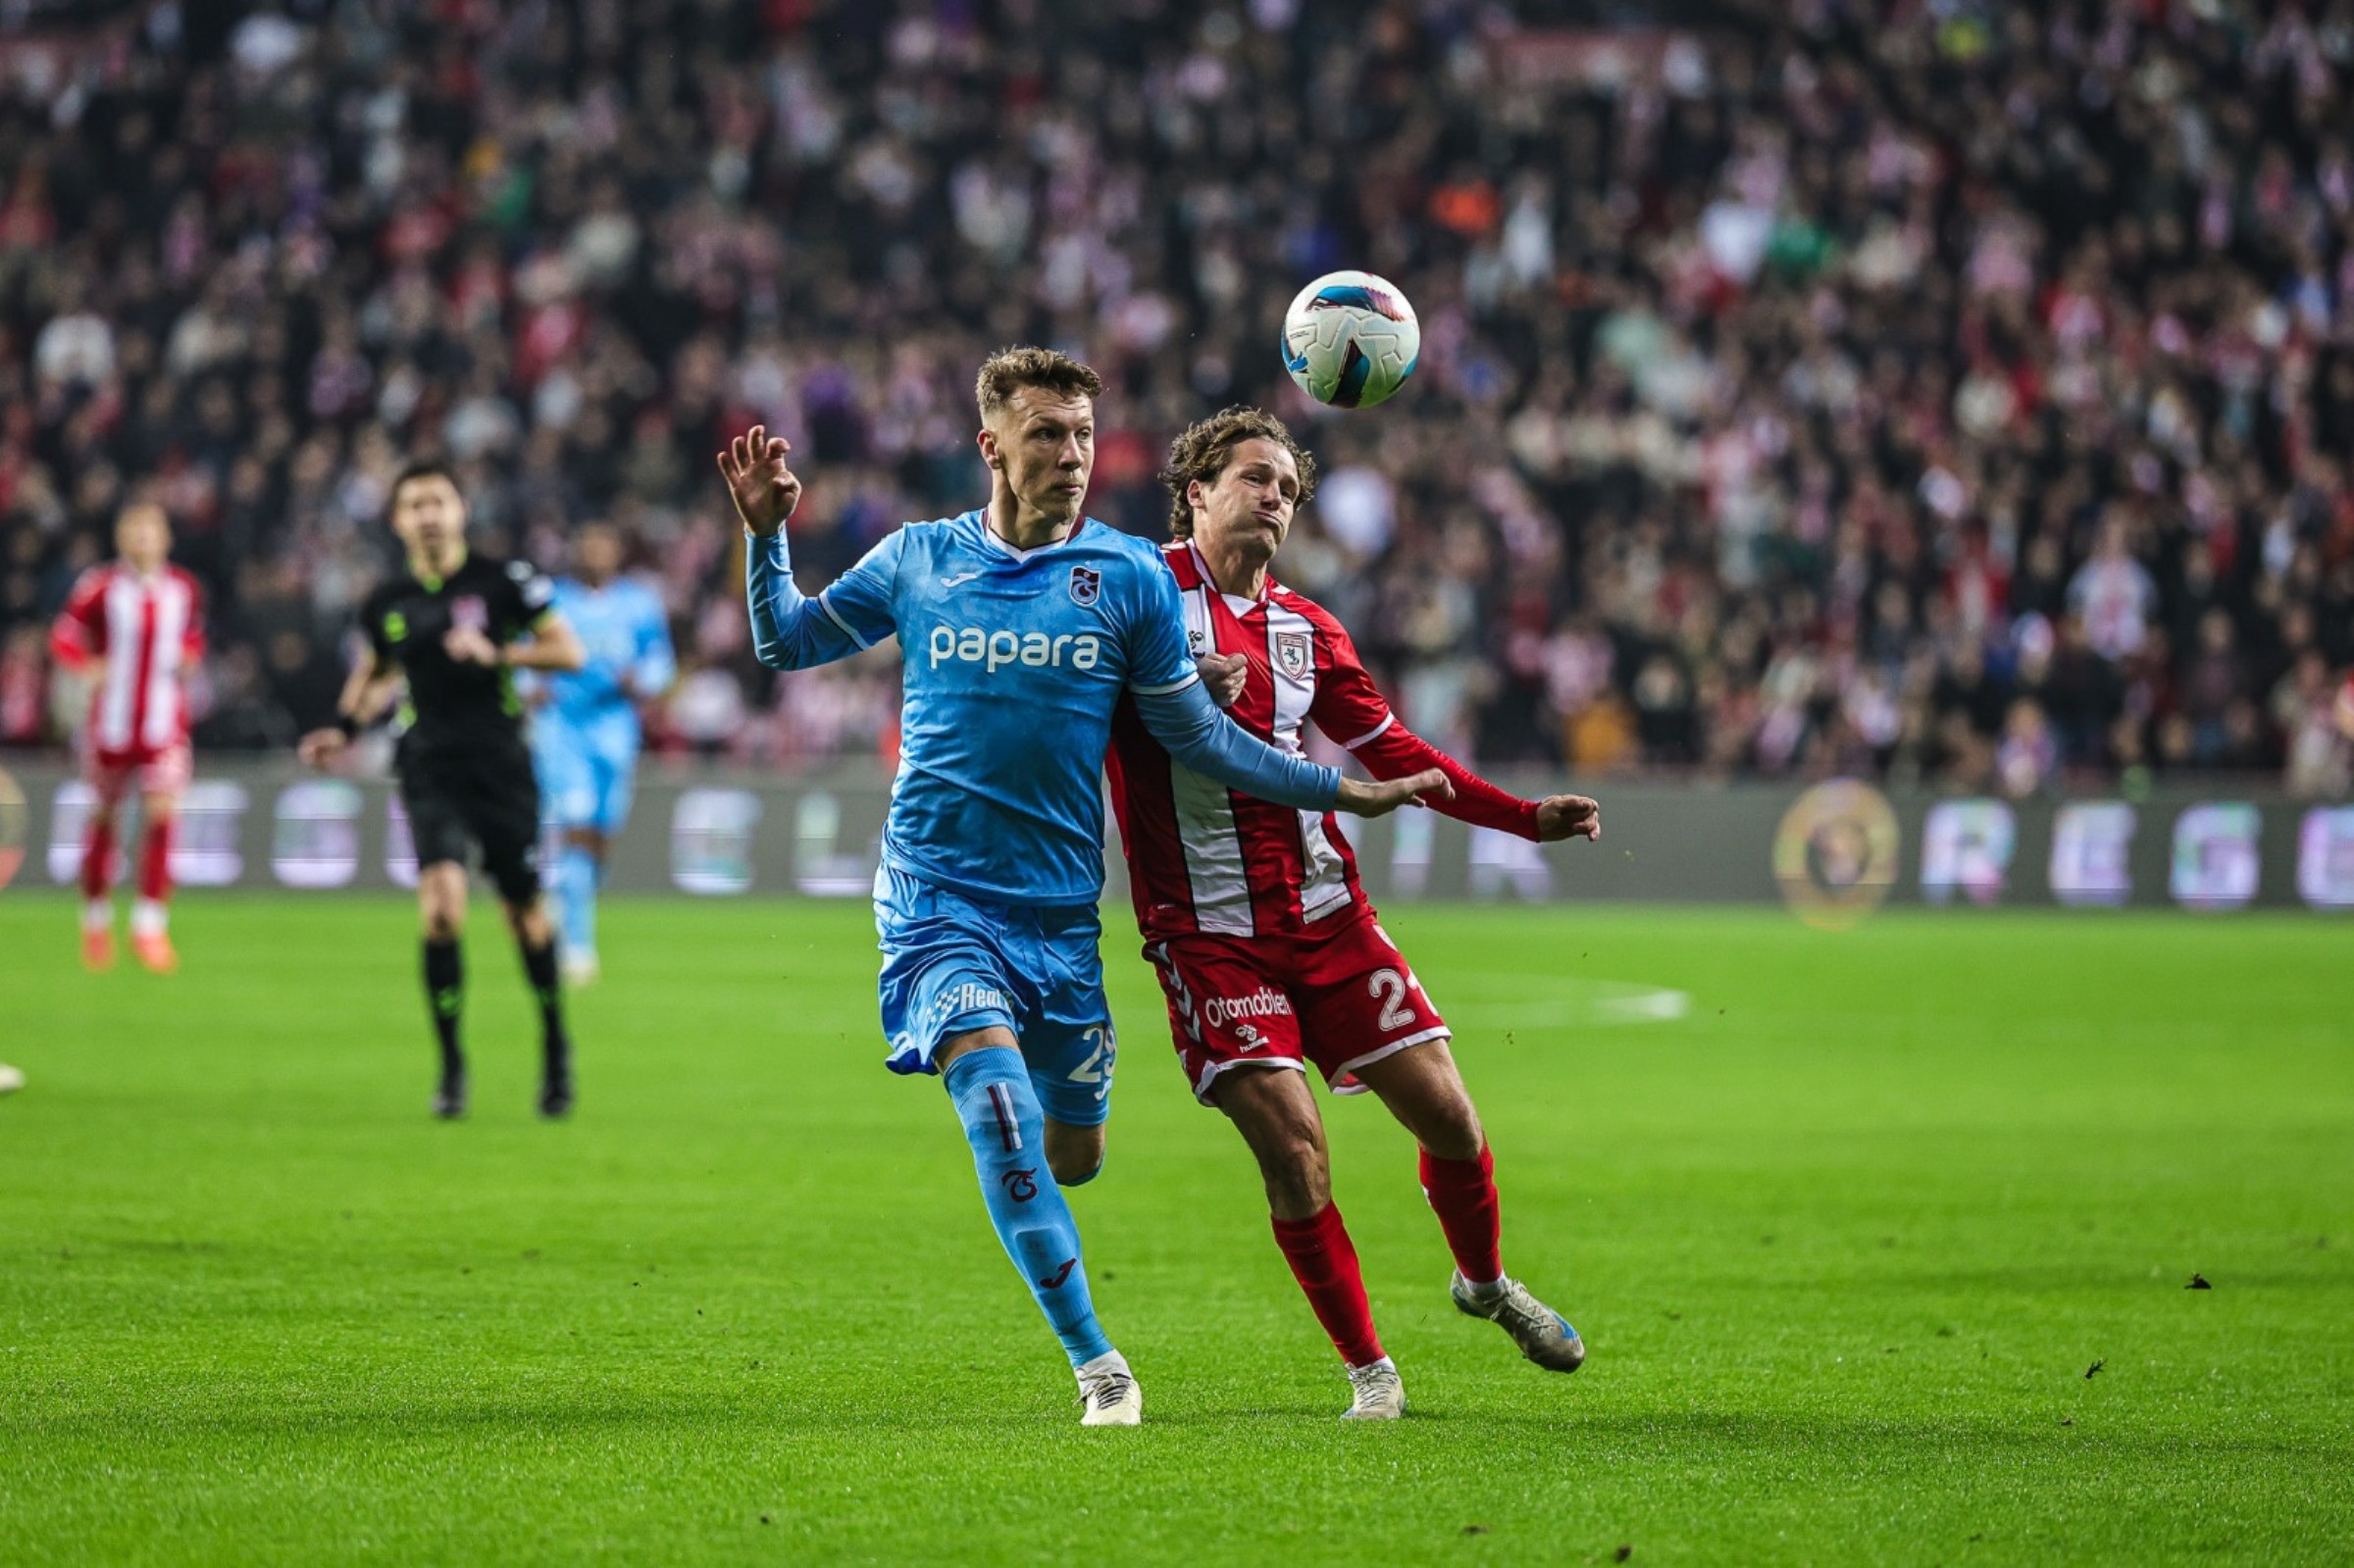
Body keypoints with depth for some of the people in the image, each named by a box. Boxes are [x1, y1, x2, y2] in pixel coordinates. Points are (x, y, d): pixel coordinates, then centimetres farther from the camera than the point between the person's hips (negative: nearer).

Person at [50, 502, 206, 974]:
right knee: (104, 818, 9)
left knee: (162, 811, -16)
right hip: (112, 721, -1)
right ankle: (96, 921, 29)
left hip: (165, 723, 1)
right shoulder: (101, 586, -5)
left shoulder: (184, 590, 5)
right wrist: (92, 666, -18)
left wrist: (187, 660, 0)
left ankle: (151, 924, -11)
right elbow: (63, 638, 0)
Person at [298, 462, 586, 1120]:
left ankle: (555, 1048, 28)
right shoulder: (388, 603, 7)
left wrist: (495, 653, -15)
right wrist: (345, 730, 12)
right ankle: (451, 1065, -7)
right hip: (430, 770, 1)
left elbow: (568, 651, -2)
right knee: (442, 904, -18)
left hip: (502, 768, -1)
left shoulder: (504, 581, -2)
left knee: (525, 914, 5)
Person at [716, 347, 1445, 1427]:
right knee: (997, 1097, -23)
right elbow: (786, 644, 16)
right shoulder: (918, 560, 4)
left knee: (1073, 1154, 6)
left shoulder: (1129, 576, 2)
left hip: (1060, 907, 2)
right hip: (936, 895, -2)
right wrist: (766, 532, 1)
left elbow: (1195, 736, 10)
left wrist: (1338, 791, 7)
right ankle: (1097, 1366, -18)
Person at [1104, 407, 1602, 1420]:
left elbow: (1392, 752, 19)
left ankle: (1485, 1284, 33)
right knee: (1290, 1139, -14)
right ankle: (1368, 1368, 1)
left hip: (1324, 911, 5)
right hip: (1209, 930, -5)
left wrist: (1529, 818, 11)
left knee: (1446, 1113, 3)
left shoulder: (1305, 630, 13)